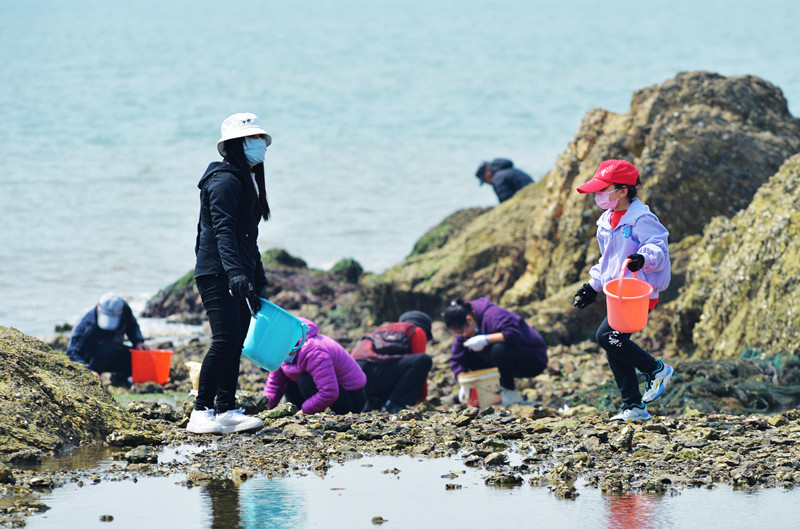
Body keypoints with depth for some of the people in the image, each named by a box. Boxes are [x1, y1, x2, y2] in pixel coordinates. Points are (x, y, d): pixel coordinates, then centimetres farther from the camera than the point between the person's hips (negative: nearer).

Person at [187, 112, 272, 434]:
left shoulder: (250, 183, 20)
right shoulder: (225, 181, -12)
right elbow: (223, 230, -24)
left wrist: (259, 283, 26)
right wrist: (235, 271, -36)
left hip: (238, 278, 10)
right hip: (216, 274, -10)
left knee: (235, 345, 7)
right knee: (225, 340, -17)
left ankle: (226, 411, 11)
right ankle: (201, 413, -16)